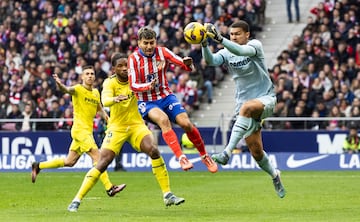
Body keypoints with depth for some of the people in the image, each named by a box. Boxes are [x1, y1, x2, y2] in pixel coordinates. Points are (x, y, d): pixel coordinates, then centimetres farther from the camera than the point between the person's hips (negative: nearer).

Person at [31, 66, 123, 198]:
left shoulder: (96, 93, 14)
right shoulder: (78, 89, -7)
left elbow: (100, 110, 30)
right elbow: (67, 90, -29)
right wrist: (59, 84, -51)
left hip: (88, 131, 8)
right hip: (80, 129, -8)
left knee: (69, 162, 13)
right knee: (97, 156, -15)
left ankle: (38, 166, 26)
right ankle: (109, 188, -17)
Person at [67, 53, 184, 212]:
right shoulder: (110, 83, -14)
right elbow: (105, 101, -32)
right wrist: (115, 99, -55)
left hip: (136, 125, 2)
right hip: (116, 127, -2)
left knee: (154, 151, -20)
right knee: (103, 163, -12)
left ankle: (168, 195, -12)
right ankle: (76, 200, -4)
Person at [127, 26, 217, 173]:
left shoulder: (162, 52, -4)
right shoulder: (134, 58, -10)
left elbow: (184, 65, -8)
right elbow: (133, 85, -14)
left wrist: (188, 64, -33)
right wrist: (148, 86, -34)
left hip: (166, 97, 3)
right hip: (146, 102, -3)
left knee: (186, 123, -15)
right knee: (163, 119, -33)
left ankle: (204, 156, 8)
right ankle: (181, 158, -35)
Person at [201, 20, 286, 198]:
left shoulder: (255, 45, -9)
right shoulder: (226, 53, 2)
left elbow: (241, 51, -31)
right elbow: (210, 60, -18)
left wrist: (219, 39, -45)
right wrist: (204, 44, -38)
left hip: (266, 98, -5)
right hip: (244, 102, 5)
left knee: (246, 107, -39)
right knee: (256, 151, 2)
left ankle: (227, 153, -45)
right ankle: (274, 175, 31)